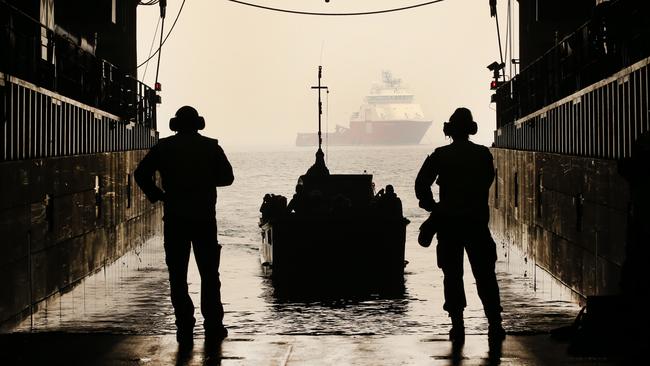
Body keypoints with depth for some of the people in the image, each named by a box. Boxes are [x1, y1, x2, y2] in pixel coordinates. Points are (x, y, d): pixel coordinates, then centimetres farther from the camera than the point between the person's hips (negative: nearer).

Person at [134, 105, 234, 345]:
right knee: (209, 273, 9)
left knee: (177, 276, 4)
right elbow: (227, 177, 2)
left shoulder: (163, 147, 1)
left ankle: (184, 329, 0)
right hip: (204, 217, 0)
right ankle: (213, 326, 7)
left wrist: (157, 195, 5)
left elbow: (141, 174, -6)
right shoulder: (210, 146, 1)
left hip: (174, 219, 0)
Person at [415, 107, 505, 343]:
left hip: (448, 221, -1)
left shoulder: (440, 156, -4)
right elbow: (488, 181, 10)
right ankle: (494, 324, 2)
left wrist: (432, 207, 5)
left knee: (452, 275, 5)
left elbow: (421, 184, -7)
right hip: (477, 220, 1)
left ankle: (457, 325, 2)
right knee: (485, 275, 6)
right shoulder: (483, 154, 1)